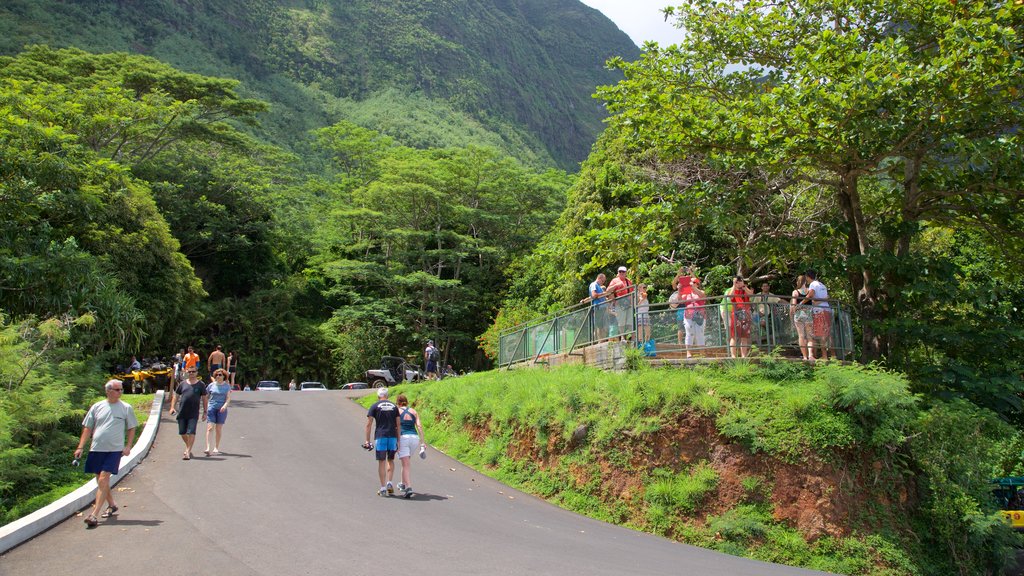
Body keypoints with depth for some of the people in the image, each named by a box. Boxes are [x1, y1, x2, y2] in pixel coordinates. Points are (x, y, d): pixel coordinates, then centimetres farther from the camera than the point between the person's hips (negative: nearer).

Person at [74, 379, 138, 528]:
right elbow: (87, 428, 10)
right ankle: (112, 505, 33)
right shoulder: (97, 407, 7)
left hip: (114, 450, -3)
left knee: (103, 480, -12)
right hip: (97, 449, 4)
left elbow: (132, 428, 7)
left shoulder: (126, 408, 1)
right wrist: (80, 447, 4)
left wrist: (128, 446, -3)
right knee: (101, 481, 13)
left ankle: (94, 514, -11)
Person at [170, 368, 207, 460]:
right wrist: (172, 407, 4)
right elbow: (175, 396, 16)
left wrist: (205, 412, 3)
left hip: (193, 414, -3)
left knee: (191, 433, -10)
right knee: (182, 432, 9)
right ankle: (188, 448, 31)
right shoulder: (183, 384, 10)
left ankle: (188, 452, -6)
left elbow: (204, 398, 6)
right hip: (182, 413, 3)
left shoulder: (201, 385, 4)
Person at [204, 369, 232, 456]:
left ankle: (216, 448, 17)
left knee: (218, 429, 5)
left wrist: (225, 405, -22)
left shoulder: (227, 386, 3)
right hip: (211, 408, 0)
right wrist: (205, 409, 13)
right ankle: (207, 448, -17)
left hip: (222, 409, 0)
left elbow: (228, 398, -3)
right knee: (210, 428, -11)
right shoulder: (211, 385, 5)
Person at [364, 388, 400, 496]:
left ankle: (383, 488, 5)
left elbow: (369, 424, -3)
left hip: (380, 437, -2)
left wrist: (367, 440, 1)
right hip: (392, 436, 2)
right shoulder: (394, 406, 10)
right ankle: (389, 483, 5)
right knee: (390, 460, 18)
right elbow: (398, 425, 8)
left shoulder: (375, 406, 3)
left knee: (382, 462, 3)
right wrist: (398, 440, 13)